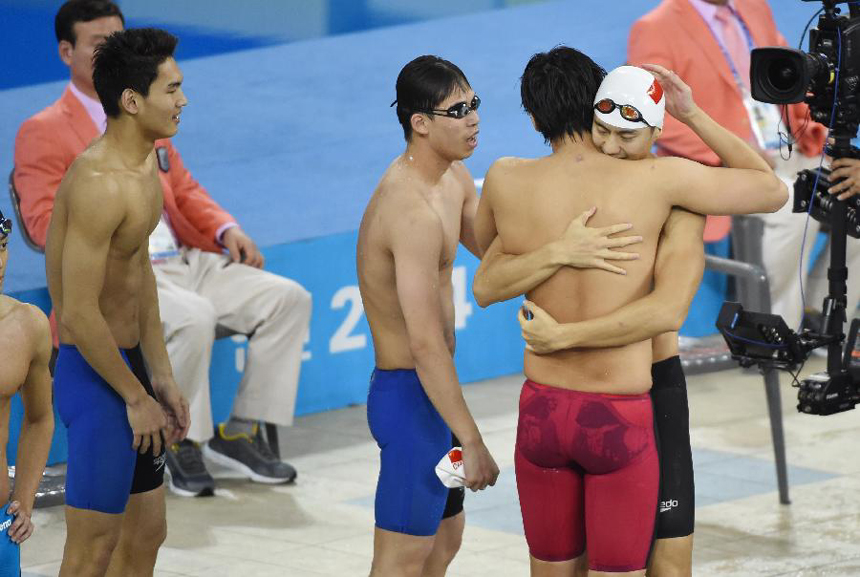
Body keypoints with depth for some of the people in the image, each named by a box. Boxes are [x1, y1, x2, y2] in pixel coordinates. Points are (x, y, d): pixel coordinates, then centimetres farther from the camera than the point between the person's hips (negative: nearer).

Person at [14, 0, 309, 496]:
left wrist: (227, 230, 6)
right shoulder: (43, 133, 2)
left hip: (187, 262, 7)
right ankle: (181, 442, -16)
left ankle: (242, 432, -4)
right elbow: (45, 221, -8)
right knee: (193, 318, -37)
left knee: (289, 298, -10)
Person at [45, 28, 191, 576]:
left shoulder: (146, 160, 6)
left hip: (128, 363, 10)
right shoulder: (99, 183, -25)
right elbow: (80, 314, -25)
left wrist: (161, 377, 16)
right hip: (94, 374, -10)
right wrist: (136, 397, -15)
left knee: (147, 532, 17)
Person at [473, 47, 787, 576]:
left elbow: (485, 244, 21)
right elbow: (774, 190, 2)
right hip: (622, 415, -3)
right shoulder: (656, 179, -12)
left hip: (542, 411, 3)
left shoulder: (506, 180, -4)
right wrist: (694, 115, 5)